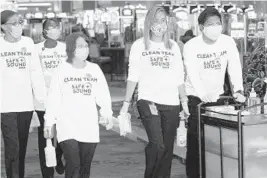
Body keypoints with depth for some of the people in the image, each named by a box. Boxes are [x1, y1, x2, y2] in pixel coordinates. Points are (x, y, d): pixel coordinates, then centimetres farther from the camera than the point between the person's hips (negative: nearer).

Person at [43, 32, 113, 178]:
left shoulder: (94, 69, 7)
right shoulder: (62, 70, -1)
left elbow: (103, 94, 5)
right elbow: (53, 98, 0)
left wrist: (107, 114, -9)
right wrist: (49, 122, -1)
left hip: (89, 127, 3)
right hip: (67, 126, -3)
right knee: (73, 165, -14)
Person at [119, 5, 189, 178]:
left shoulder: (173, 45, 11)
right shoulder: (139, 45, 3)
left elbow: (179, 77, 13)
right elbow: (133, 76, 3)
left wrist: (184, 101, 9)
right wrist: (126, 103, -2)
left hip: (171, 103, 3)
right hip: (148, 101, -3)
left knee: (168, 148, 4)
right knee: (157, 145, -17)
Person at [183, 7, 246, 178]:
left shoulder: (228, 42, -7)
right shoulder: (191, 46, -16)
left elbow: (235, 67, -13)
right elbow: (193, 75, -23)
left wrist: (238, 90, -29)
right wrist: (204, 96, -37)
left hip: (217, 96, 3)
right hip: (195, 96, -3)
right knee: (196, 140, -5)